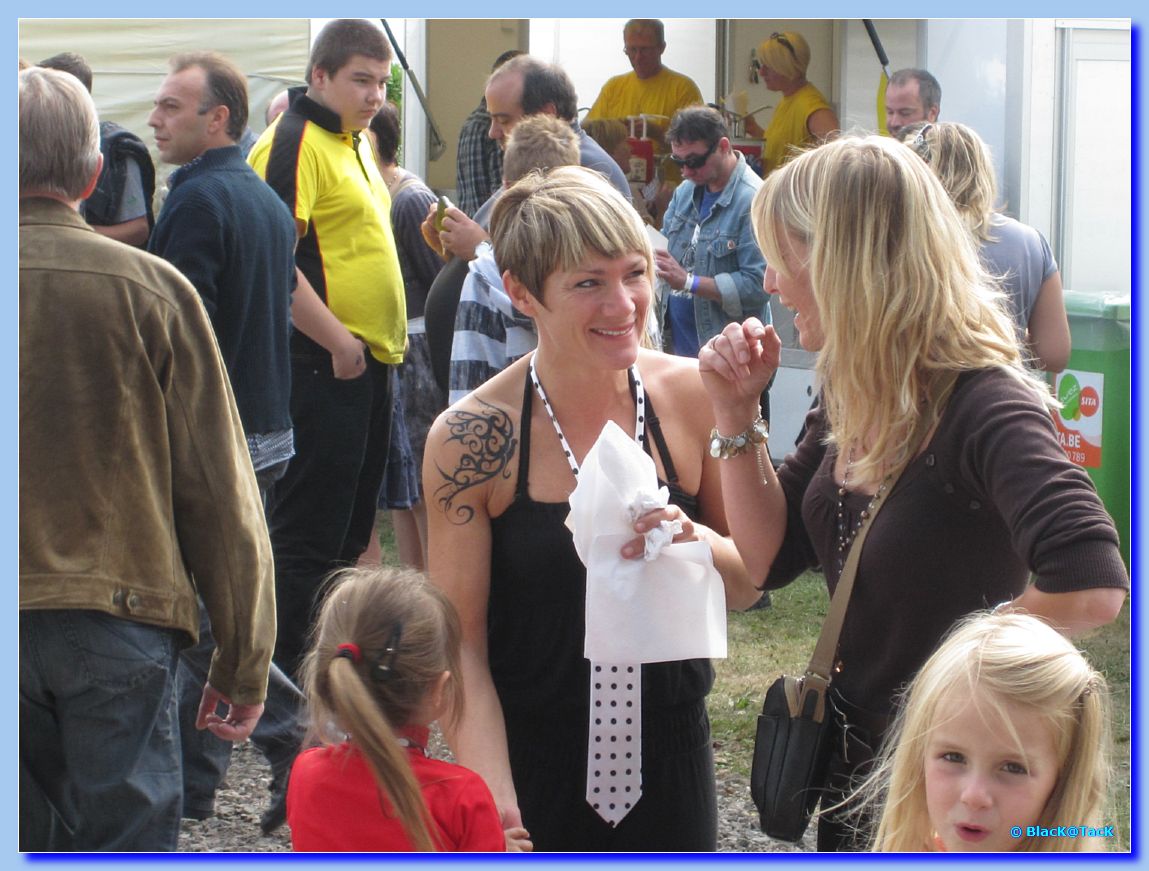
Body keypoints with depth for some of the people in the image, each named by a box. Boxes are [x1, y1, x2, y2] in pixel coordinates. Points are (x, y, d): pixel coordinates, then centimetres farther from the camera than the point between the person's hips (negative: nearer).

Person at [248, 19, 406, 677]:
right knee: (308, 530, -6)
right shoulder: (293, 144, -14)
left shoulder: (354, 142, 16)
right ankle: (282, 674, 0)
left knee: (349, 529, 15)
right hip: (323, 367, -10)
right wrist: (337, 341, -21)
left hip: (369, 361, 10)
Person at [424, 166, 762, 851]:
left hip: (670, 762, 2)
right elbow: (460, 644, -10)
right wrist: (497, 809, -20)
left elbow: (750, 584, 3)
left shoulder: (692, 396, -5)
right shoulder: (472, 438, -12)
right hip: (532, 764, -2)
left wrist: (699, 544, -19)